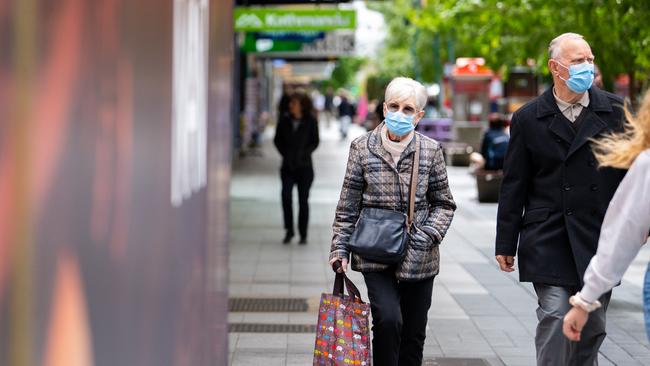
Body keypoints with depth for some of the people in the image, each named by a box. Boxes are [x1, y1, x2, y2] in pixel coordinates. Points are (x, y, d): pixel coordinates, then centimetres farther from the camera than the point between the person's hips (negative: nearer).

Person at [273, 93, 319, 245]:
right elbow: (277, 139, 10)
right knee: (286, 195, -15)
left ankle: (303, 234, 12)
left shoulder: (310, 121, -3)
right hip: (288, 165, 1)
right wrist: (285, 154, -1)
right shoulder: (284, 120, 1)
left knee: (303, 199, 3)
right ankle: (289, 230, -3)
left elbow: (315, 142, 2)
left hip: (304, 165, -1)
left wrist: (303, 154, -9)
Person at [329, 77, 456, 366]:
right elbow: (348, 206, 4)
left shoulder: (430, 150, 1)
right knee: (388, 320, -20)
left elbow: (443, 203, 8)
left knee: (413, 335, 7)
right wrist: (340, 249, -2)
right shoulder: (362, 148, -1)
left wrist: (427, 235, -8)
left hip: (418, 258, 2)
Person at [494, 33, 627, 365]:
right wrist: (506, 243, 2)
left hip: (599, 238, 2)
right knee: (555, 316, -12)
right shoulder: (528, 119, 1)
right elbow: (514, 186, 3)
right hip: (549, 240, -2)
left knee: (592, 326, 8)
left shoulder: (614, 110, 5)